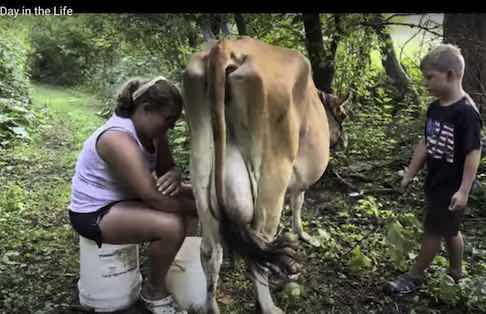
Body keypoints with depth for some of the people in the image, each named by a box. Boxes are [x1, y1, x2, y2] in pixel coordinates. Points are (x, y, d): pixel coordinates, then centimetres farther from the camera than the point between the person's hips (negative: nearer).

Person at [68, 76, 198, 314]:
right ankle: (154, 292, -2)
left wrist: (173, 177, -22)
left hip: (124, 197, 9)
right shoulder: (118, 139, -31)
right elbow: (153, 197, -35)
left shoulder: (151, 130, -3)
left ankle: (165, 259, 19)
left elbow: (167, 168, 4)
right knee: (171, 225, -30)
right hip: (94, 212, -9)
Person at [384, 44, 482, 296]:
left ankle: (415, 277, 22)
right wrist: (409, 174, 13)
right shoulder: (434, 108, 3)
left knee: (433, 231, 5)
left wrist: (464, 190, -24)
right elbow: (425, 143, 10)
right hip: (434, 183, 8)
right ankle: (455, 273, 40)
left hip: (452, 188, -8)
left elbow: (474, 153, -22)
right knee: (449, 230, 21)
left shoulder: (466, 112, -22)